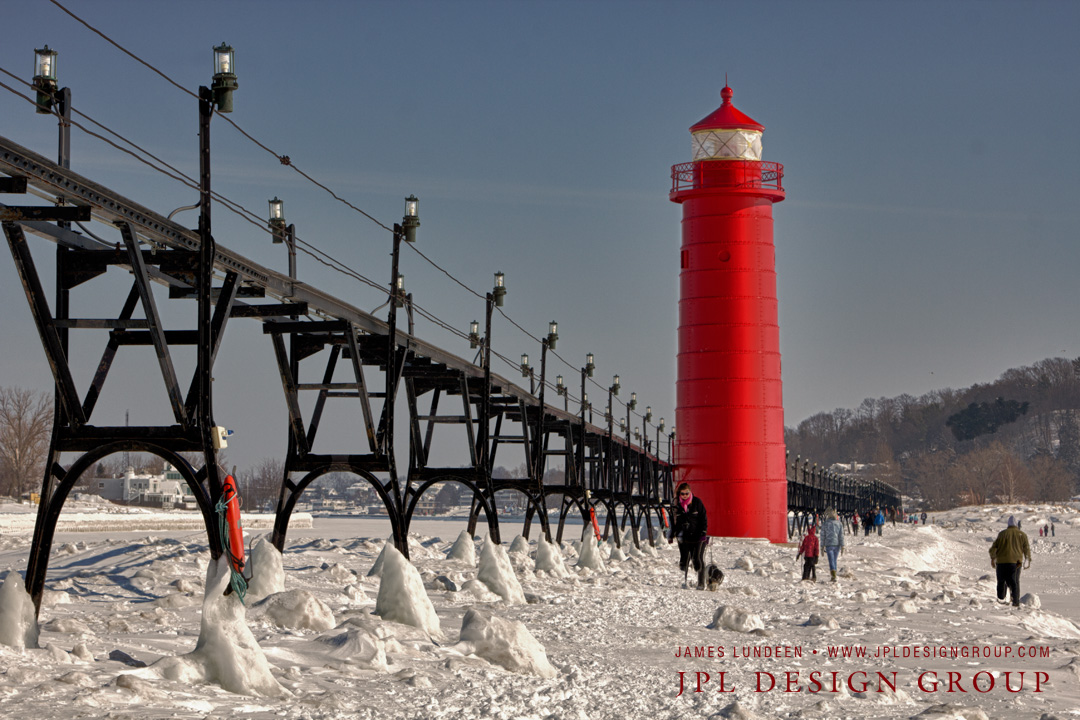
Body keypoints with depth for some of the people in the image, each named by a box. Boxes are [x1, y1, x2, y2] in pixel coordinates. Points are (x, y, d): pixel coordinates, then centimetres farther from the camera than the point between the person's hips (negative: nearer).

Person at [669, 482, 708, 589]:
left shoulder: (697, 502, -2)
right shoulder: (676, 505, 5)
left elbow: (703, 519, -1)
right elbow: (674, 522, 16)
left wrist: (703, 533, -9)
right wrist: (672, 535, 12)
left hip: (697, 537, -2)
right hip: (683, 538, 2)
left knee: (698, 560, -5)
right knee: (683, 560, -2)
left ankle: (701, 583, 3)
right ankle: (683, 581, 9)